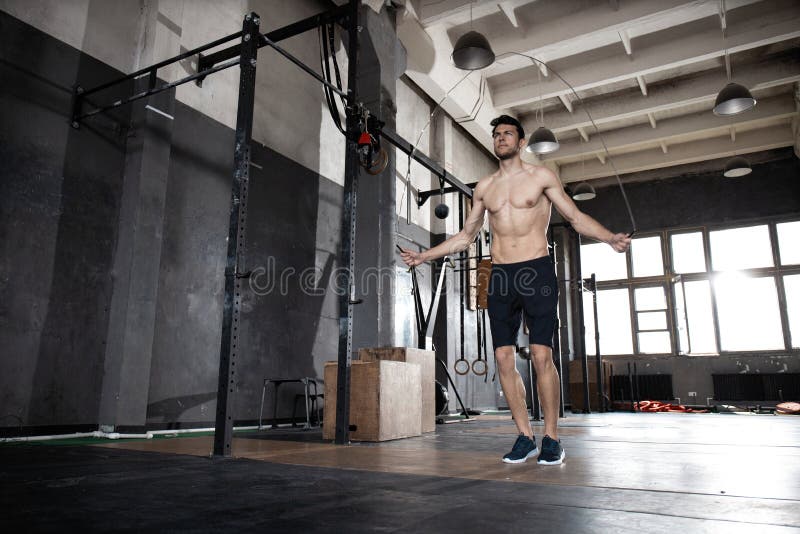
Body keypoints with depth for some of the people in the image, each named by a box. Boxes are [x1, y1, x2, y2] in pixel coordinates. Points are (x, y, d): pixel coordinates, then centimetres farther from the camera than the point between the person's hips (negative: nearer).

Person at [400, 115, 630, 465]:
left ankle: (551, 439, 5)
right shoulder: (484, 187, 16)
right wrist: (424, 255, 17)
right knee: (504, 358, -1)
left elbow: (576, 218, 4)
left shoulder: (541, 177, 6)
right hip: (501, 276, 4)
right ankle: (525, 437, 10)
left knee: (541, 355, -7)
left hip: (537, 270, -3)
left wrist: (610, 238, -15)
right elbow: (466, 235, 22)